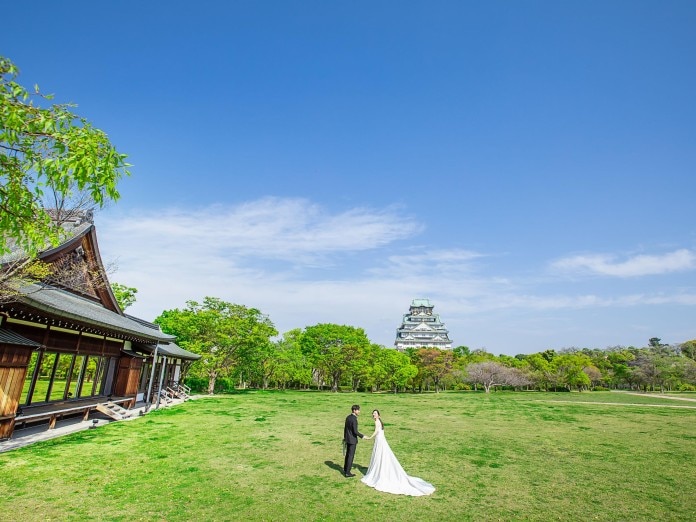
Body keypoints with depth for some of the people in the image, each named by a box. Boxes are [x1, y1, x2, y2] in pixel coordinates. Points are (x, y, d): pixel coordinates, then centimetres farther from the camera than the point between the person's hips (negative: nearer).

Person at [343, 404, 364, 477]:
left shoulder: (348, 417, 4)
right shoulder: (354, 419, -23)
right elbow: (355, 431, -25)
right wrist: (362, 436, -13)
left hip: (348, 439, 8)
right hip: (352, 440, -8)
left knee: (348, 454, 20)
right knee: (351, 456, 2)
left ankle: (345, 469, 32)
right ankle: (347, 472, 9)